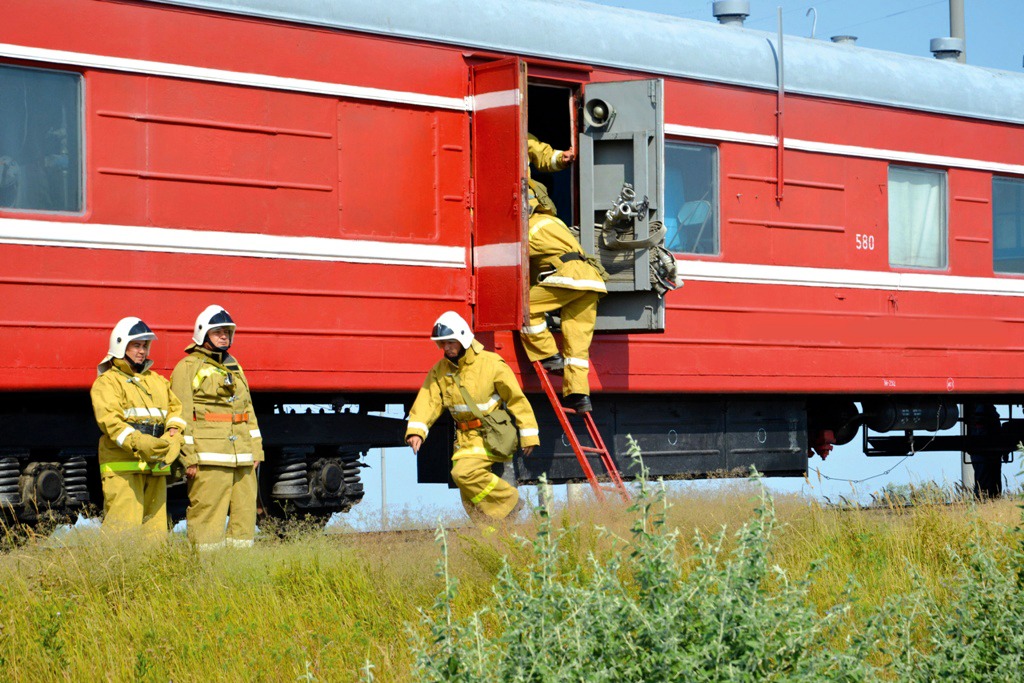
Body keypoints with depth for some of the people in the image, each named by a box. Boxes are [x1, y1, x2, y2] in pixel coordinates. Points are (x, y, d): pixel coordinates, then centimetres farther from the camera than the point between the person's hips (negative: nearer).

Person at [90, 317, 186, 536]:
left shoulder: (157, 381, 24)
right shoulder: (107, 382, 1)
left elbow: (175, 408, 17)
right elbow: (110, 420, -13)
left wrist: (174, 431, -7)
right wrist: (137, 442, -28)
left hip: (155, 466, 7)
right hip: (122, 466, -7)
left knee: (154, 528, 5)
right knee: (124, 527, -15)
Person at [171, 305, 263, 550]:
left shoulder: (234, 366, 21)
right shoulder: (188, 368, 0)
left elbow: (248, 409, 24)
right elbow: (182, 416, -6)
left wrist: (256, 449, 16)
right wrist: (188, 458, -12)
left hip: (242, 458, 7)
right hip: (208, 459, -7)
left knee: (245, 514, 6)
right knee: (207, 514, -8)